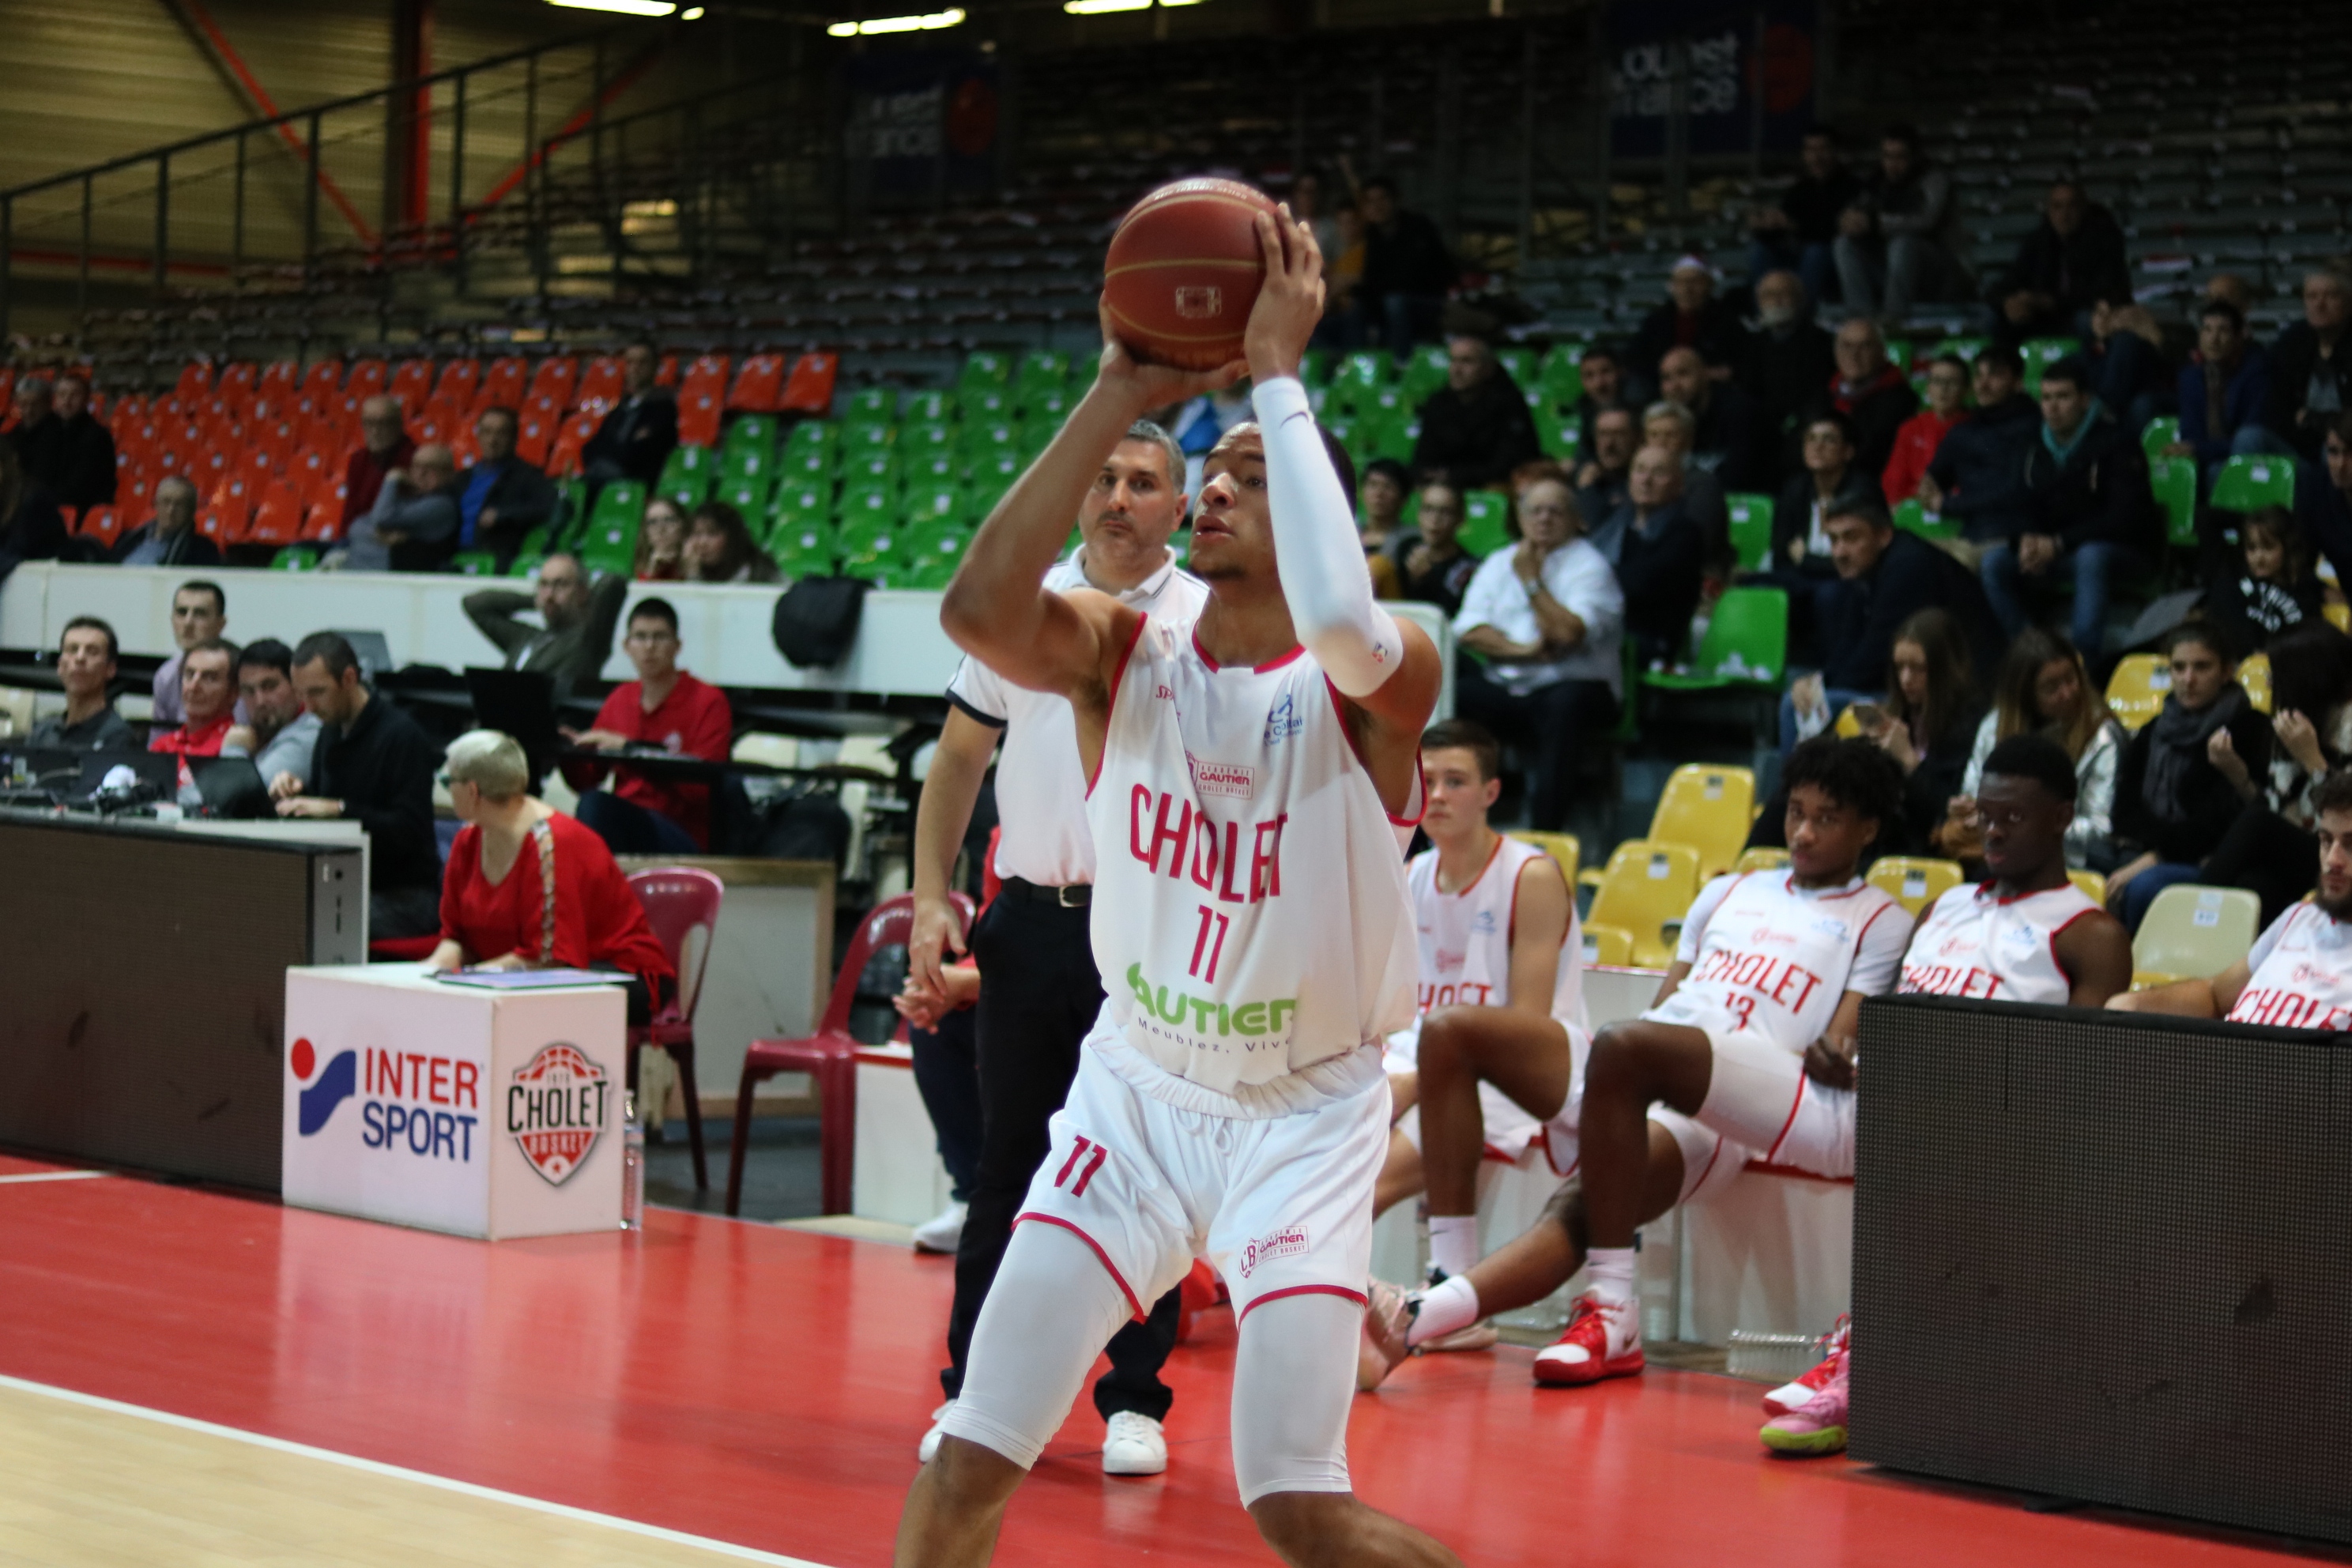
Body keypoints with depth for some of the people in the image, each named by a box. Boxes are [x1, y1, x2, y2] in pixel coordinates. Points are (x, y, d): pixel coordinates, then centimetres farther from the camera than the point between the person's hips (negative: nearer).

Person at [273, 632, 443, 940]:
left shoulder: (402, 736, -13)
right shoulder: (331, 733, 12)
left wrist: (338, 809, -26)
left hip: (403, 894, -8)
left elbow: (409, 830, -20)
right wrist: (298, 792, -2)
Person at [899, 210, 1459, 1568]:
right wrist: (1120, 397, -26)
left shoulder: (1376, 684, -15)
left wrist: (1277, 375, -33)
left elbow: (1342, 620, -41)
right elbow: (977, 608, -27)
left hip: (1308, 1113, -3)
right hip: (1138, 1088, 4)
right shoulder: (1120, 654, -5)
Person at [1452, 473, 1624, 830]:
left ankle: (1543, 838, -43)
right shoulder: (1498, 564, 17)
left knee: (1565, 703, -39)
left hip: (1570, 684, -4)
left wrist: (1531, 580, -6)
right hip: (1500, 688, 4)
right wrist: (1521, 650, -13)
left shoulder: (1589, 567, 2)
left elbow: (1567, 634, -14)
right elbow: (1470, 631, 4)